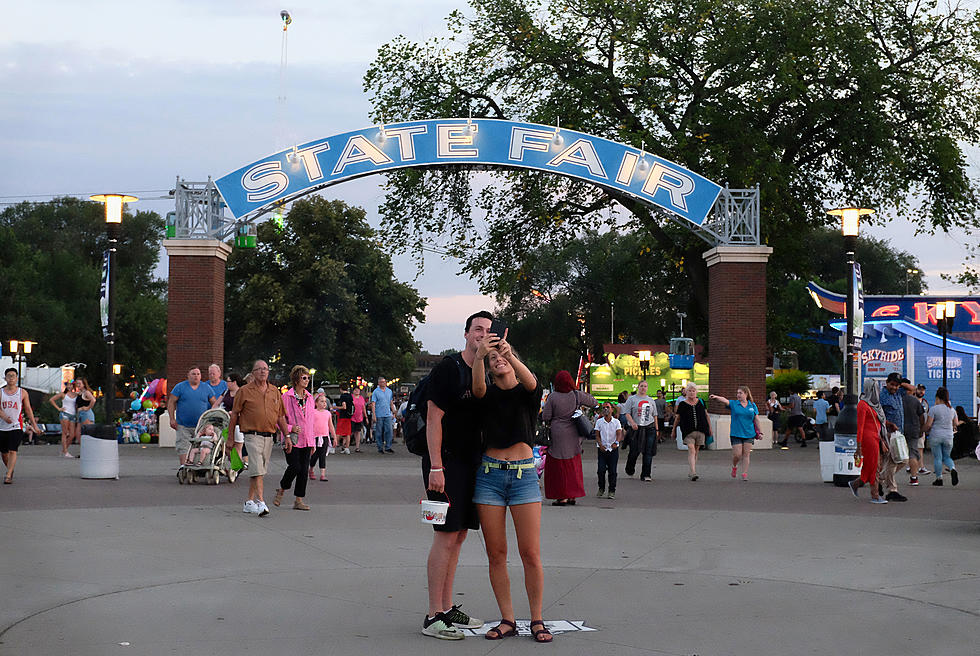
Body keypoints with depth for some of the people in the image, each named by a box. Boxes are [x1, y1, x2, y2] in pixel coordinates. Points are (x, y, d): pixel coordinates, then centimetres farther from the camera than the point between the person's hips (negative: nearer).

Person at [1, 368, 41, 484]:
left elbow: (28, 410, 9)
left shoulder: (22, 392, 5)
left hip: (16, 427, -2)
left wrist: (34, 425, 8)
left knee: (12, 451, -15)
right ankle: (10, 470, 35)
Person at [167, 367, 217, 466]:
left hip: (201, 426, 2)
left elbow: (214, 403, 12)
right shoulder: (180, 387, 2)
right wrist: (172, 419, -7)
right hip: (183, 426, -2)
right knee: (183, 447, -7)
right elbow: (171, 402, 2)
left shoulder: (206, 388, 8)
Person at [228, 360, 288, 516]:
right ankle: (260, 503, -21)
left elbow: (280, 417, 17)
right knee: (257, 469, -15)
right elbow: (234, 415, 3)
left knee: (259, 471, 11)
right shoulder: (245, 391, 0)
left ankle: (249, 502, 23)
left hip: (269, 437, 5)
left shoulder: (275, 392, 13)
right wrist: (230, 437, 1)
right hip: (252, 435, -5)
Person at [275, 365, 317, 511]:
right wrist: (290, 428, -18)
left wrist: (313, 442, 14)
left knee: (304, 470, 2)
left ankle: (299, 500, 9)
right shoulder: (287, 397, -5)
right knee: (295, 467, -15)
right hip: (292, 439, -5)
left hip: (306, 440, 5)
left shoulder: (309, 397, 12)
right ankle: (281, 491, 10)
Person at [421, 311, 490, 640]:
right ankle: (433, 617, -5)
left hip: (470, 463, 8)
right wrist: (436, 467, -19)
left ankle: (447, 609, 20)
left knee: (458, 536, 12)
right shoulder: (448, 369, -10)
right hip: (446, 462, -8)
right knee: (446, 536, -9)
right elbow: (433, 419, -14)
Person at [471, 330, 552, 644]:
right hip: (489, 474, 2)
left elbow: (530, 382, -19)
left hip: (524, 474, -1)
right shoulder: (488, 394, 8)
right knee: (496, 554, 2)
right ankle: (507, 620, 11)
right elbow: (477, 387, -16)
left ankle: (537, 620, 7)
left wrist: (510, 354, -37)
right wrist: (478, 355, -35)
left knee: (530, 553, -4)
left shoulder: (527, 392, 6)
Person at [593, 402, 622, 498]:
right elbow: (597, 436, 2)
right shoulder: (599, 422, 3)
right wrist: (600, 445, -15)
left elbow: (619, 434, -9)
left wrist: (616, 442, -29)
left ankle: (612, 491, 9)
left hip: (613, 449, -1)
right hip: (602, 449, 1)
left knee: (613, 470, -1)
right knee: (601, 470, -6)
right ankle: (601, 489, 12)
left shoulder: (616, 422, 1)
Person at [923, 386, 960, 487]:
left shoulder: (934, 409, -11)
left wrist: (926, 430, 9)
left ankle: (939, 478, 7)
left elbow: (928, 424, -12)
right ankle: (953, 469, -13)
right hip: (948, 437, 4)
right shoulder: (952, 409, 4)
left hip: (935, 436, -4)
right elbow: (956, 424, 11)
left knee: (937, 458, 5)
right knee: (946, 457, 15)